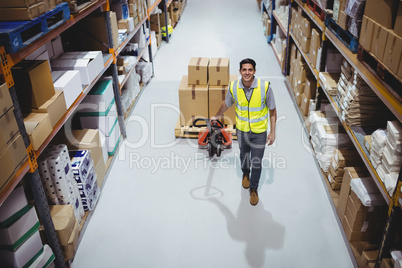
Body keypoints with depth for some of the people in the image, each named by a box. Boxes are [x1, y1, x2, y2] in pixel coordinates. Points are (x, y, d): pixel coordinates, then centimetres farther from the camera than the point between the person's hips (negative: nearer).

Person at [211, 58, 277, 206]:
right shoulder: (233, 87, -15)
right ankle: (245, 173, 59)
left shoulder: (265, 87, -22)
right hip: (242, 130, 2)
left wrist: (272, 132, -9)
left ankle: (253, 189, 33)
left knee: (256, 162, 8)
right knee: (244, 154, 25)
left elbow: (272, 110, -9)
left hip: (259, 132, -2)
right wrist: (217, 116, 21)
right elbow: (226, 104, 7)